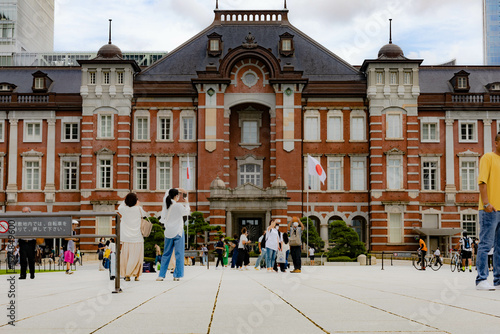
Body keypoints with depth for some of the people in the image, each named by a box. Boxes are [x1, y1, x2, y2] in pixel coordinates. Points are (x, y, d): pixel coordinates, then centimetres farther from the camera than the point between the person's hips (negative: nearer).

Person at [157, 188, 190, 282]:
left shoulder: (166, 204, 0)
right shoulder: (178, 206, -14)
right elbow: (186, 212, 3)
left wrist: (176, 190, 20)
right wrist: (186, 203, 17)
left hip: (168, 232, 5)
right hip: (178, 232, -5)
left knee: (166, 254, 11)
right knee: (178, 254, 2)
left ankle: (161, 275, 8)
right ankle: (177, 275, 2)